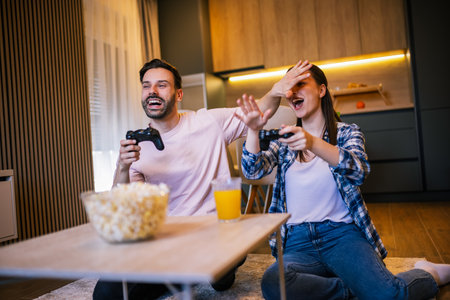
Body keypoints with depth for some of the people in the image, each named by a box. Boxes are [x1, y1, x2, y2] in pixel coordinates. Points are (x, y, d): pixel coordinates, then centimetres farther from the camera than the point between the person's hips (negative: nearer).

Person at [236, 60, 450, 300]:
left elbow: (359, 170, -16)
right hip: (298, 242, 2)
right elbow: (253, 171, -3)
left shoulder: (347, 132, 6)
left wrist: (313, 144, -36)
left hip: (341, 233, -1)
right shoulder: (284, 142, 14)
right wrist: (253, 130, -22)